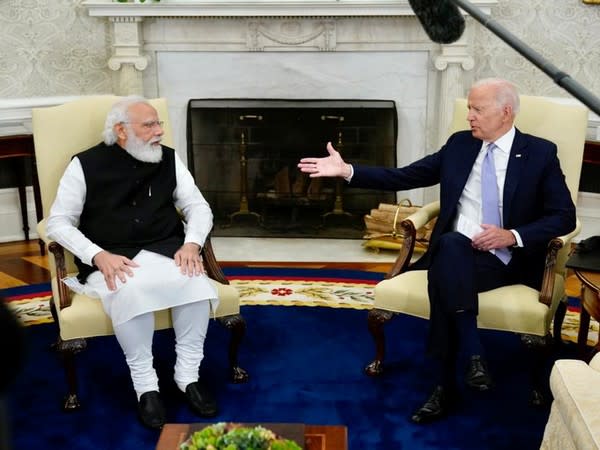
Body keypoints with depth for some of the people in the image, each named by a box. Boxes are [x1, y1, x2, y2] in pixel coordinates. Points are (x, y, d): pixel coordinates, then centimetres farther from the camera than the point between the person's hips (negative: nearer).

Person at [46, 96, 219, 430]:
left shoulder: (169, 159, 9)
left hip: (164, 251, 3)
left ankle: (188, 375, -13)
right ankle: (145, 384, -18)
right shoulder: (86, 165, -1)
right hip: (109, 259, -3)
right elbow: (59, 223, -2)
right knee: (131, 291, -36)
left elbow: (199, 207, 10)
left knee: (195, 280, -29)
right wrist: (99, 256, -18)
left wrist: (192, 243, -12)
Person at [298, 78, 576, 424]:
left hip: (505, 259, -3)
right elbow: (403, 177, 9)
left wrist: (513, 235, -15)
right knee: (449, 245, -35)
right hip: (454, 253, 3)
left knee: (444, 278, -34)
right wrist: (347, 170, -1)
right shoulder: (459, 144, 13)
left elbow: (564, 217, 1)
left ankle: (446, 387, -25)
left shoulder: (541, 153, 3)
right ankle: (473, 355, -29)